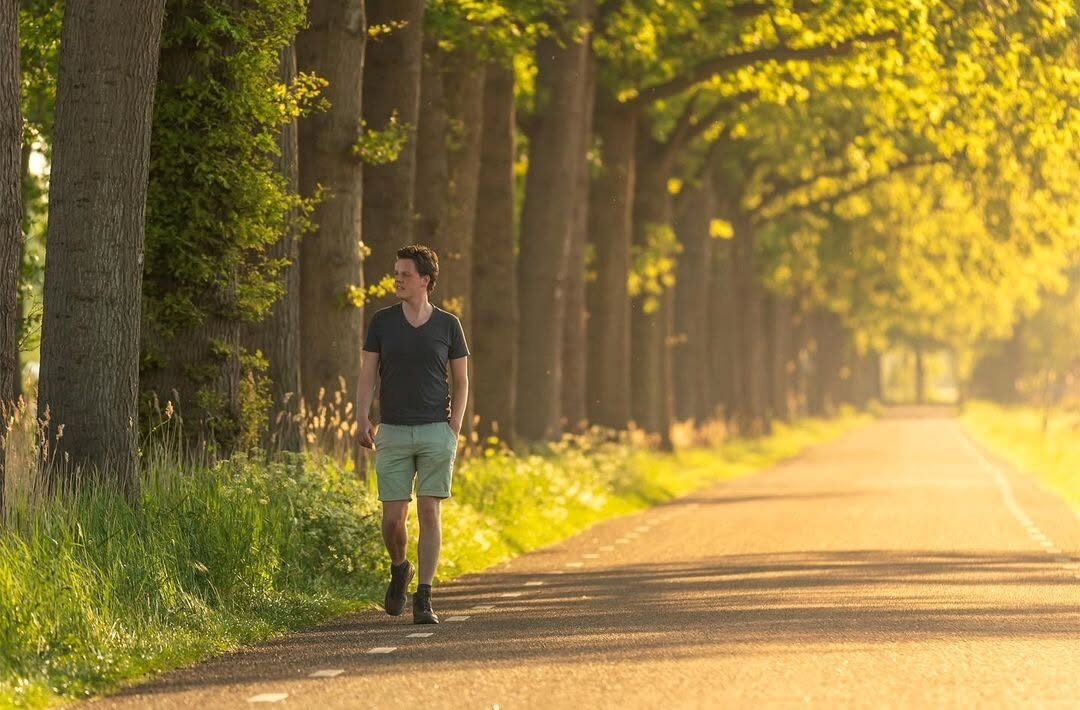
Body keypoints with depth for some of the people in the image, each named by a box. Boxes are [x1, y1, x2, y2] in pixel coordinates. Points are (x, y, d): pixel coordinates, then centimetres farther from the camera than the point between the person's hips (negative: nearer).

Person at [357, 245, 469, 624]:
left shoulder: (447, 325, 2)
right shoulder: (382, 322, 3)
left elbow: (461, 382, 7)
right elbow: (367, 376, 3)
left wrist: (454, 431, -2)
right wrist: (362, 421, -10)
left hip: (436, 432, -1)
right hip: (393, 433, 1)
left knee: (430, 513, -6)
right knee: (393, 519, -2)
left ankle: (424, 598, -4)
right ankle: (399, 569, 29)